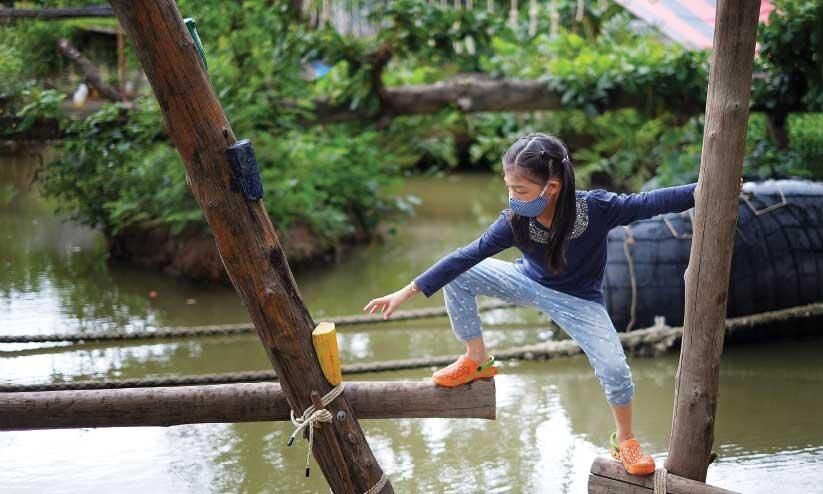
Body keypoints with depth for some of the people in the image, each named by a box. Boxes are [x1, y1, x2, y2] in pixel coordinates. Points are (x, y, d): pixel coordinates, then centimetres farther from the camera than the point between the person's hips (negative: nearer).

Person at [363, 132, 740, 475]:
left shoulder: (596, 208, -35)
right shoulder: (514, 221, -28)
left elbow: (650, 203, -31)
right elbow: (466, 257, -24)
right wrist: (407, 292, -26)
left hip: (578, 301, -2)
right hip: (529, 283, 2)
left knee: (614, 369, -12)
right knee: (457, 275, -14)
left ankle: (624, 440, 20)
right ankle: (477, 361, 6)